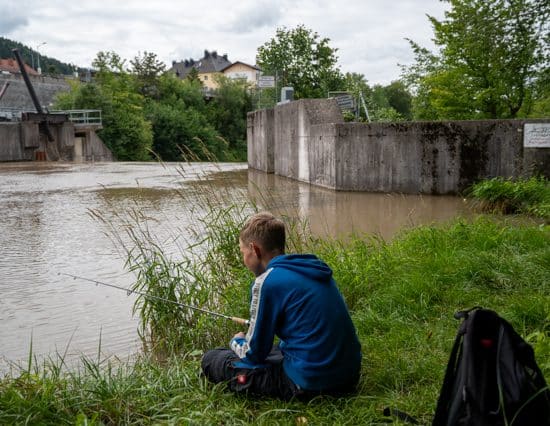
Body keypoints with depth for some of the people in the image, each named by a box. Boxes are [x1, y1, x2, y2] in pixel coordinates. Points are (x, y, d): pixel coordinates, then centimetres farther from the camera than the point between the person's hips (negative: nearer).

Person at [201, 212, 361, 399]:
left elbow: (254, 354, -7)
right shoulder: (314, 268, 9)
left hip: (310, 384, -8)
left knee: (211, 359, 2)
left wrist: (236, 342, 15)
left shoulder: (267, 281, -14)